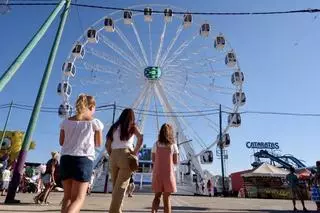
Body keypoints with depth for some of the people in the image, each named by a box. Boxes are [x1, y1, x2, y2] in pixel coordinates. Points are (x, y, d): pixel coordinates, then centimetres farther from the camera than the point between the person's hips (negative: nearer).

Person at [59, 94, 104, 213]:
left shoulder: (66, 121, 9)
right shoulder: (95, 122, 0)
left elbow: (62, 142, 17)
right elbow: (98, 144, 9)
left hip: (66, 159, 5)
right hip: (83, 159, -4)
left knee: (67, 196, 16)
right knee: (78, 198, 0)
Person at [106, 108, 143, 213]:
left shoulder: (114, 127, 18)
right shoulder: (132, 126, 6)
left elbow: (107, 145, 13)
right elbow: (140, 138, -12)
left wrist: (112, 155, 16)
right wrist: (135, 152, -7)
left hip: (113, 156, 5)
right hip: (126, 156, -4)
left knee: (116, 186, 14)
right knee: (121, 187, -4)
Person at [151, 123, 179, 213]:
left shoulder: (156, 144, 0)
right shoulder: (173, 145, -4)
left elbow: (153, 160, 4)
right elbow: (175, 162, -2)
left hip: (157, 173, 2)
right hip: (168, 174, -2)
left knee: (157, 196, 14)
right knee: (166, 198, 8)